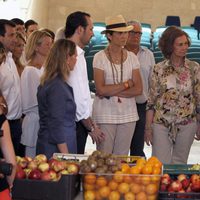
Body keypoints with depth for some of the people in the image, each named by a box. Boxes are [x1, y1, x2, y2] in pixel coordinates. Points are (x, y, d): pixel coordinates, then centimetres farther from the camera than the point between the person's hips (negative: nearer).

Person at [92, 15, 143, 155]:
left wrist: (112, 92, -11)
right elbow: (101, 89, -14)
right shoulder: (100, 57, -5)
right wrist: (127, 84, -7)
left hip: (128, 115, 4)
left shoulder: (132, 57, 5)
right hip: (105, 115, -3)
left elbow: (138, 89, -1)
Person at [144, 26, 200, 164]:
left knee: (180, 165, 11)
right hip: (161, 123, -1)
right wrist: (148, 128, -2)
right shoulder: (159, 69, -2)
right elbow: (151, 100, 0)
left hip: (187, 124, 1)